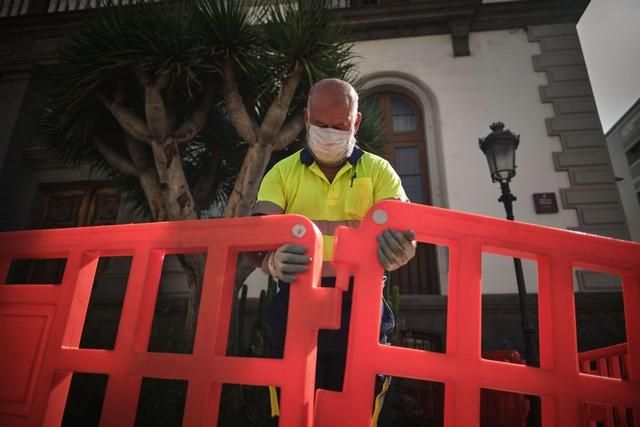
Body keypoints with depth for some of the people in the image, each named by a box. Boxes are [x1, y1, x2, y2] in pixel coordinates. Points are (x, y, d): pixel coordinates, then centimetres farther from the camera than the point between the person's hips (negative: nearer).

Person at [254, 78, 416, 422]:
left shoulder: (378, 171, 8)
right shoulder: (282, 172, 8)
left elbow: (403, 230, -6)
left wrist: (398, 252, -31)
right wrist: (272, 261, -29)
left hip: (360, 306, 0)